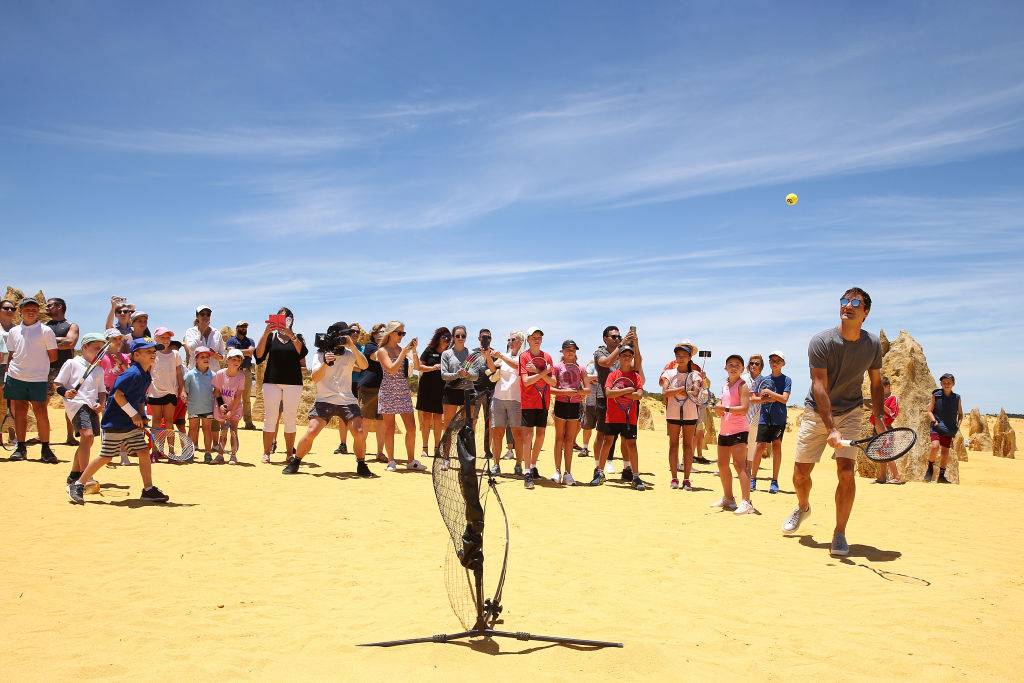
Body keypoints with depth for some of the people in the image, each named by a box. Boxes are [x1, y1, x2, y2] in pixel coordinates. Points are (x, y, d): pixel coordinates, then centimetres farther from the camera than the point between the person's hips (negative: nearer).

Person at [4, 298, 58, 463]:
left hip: (38, 378, -3)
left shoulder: (46, 331, 0)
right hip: (16, 378, 3)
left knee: (40, 412, -4)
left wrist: (37, 362, -1)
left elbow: (53, 356, 2)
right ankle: (21, 448, 15)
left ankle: (45, 449, 2)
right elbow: (11, 355, 15)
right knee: (19, 412, 7)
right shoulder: (13, 331, 11)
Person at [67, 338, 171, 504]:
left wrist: (141, 418, 6)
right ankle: (77, 486, 12)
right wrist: (134, 414, -20)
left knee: (144, 452, 2)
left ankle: (148, 490, 9)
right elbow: (118, 394, -25)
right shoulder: (133, 373, -19)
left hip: (132, 423, 9)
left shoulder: (146, 376, 10)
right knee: (105, 457, -2)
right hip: (115, 423, -9)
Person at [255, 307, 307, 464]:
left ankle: (290, 454, 7)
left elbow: (303, 352, -11)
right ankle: (266, 453, 2)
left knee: (290, 419, 2)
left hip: (293, 382, 0)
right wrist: (265, 333, -12)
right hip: (272, 381, 0)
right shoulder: (271, 336, 10)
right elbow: (259, 356, -3)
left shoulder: (297, 338, 10)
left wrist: (290, 334, -22)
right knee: (270, 417, -3)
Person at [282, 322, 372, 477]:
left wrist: (352, 346, -18)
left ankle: (361, 466, 7)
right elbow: (315, 379, -5)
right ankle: (294, 463, 7)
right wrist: (325, 363, -21)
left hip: (347, 401, 1)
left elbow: (364, 366, -10)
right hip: (324, 401, -1)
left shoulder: (349, 353, 8)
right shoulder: (319, 355, 6)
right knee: (311, 432, -13)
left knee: (359, 432, -14)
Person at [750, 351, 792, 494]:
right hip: (765, 418, 2)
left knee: (776, 445, -4)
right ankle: (753, 478, 5)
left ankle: (774, 481, 2)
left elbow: (784, 399, -8)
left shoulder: (786, 380, 3)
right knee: (761, 446, -3)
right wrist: (772, 398, -7)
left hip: (779, 418, -2)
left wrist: (768, 392, -10)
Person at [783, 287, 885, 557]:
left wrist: (878, 417, 0)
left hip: (849, 412, 1)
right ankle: (803, 508, 38)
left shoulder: (873, 345, -6)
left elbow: (876, 382, 10)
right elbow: (820, 386, -24)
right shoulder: (821, 341, -18)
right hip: (816, 411, -1)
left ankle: (839, 535, 0)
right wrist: (831, 428, -33)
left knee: (846, 471, -15)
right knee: (800, 473, 3)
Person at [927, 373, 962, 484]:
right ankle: (930, 468, -3)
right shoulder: (936, 395, 0)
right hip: (937, 427, -3)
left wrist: (958, 425, 2)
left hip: (949, 429, 3)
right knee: (935, 446, -24)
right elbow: (929, 411, 3)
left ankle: (941, 476, 17)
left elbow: (960, 414, 17)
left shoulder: (956, 398, 6)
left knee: (945, 452, 6)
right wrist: (935, 422, -12)